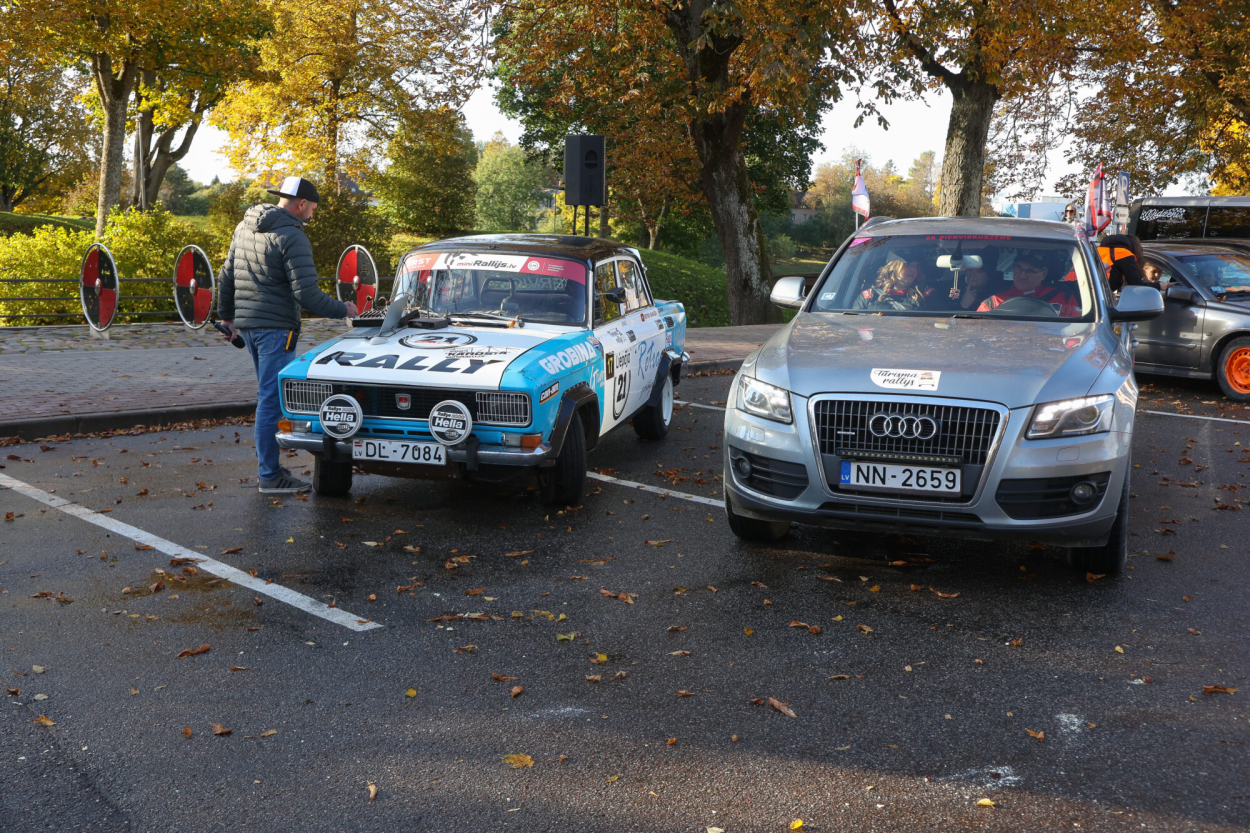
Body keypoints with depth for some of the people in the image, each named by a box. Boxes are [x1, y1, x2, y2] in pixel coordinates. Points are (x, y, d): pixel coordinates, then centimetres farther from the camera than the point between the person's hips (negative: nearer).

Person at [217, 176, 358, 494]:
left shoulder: (245, 227, 13)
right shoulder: (292, 236, -15)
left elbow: (226, 275, 19)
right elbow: (306, 293, -20)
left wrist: (227, 315, 29)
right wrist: (342, 310, -6)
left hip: (246, 324, 9)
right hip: (275, 327, -9)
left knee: (270, 396, 19)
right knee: (272, 400, -5)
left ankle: (268, 464, 24)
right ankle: (270, 477, -1)